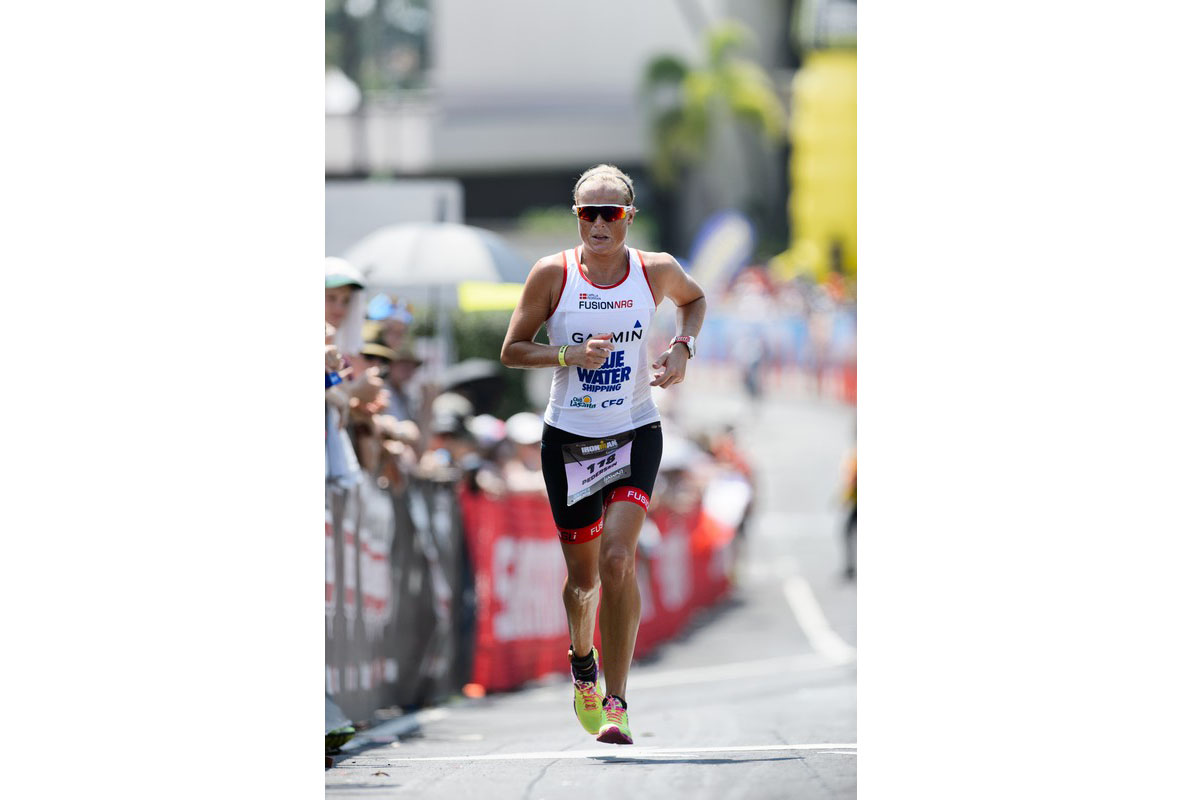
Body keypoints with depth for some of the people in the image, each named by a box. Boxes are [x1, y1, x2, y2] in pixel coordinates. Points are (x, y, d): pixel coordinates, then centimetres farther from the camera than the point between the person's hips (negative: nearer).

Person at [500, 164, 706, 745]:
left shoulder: (656, 271, -3)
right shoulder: (553, 274, -7)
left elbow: (694, 299, 20)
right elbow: (512, 350, -2)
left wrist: (683, 347, 1)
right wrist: (570, 355, -19)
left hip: (635, 434, -1)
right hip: (568, 437, 1)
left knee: (617, 559, -20)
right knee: (583, 575, 10)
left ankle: (615, 704, -16)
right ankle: (582, 664, 44)